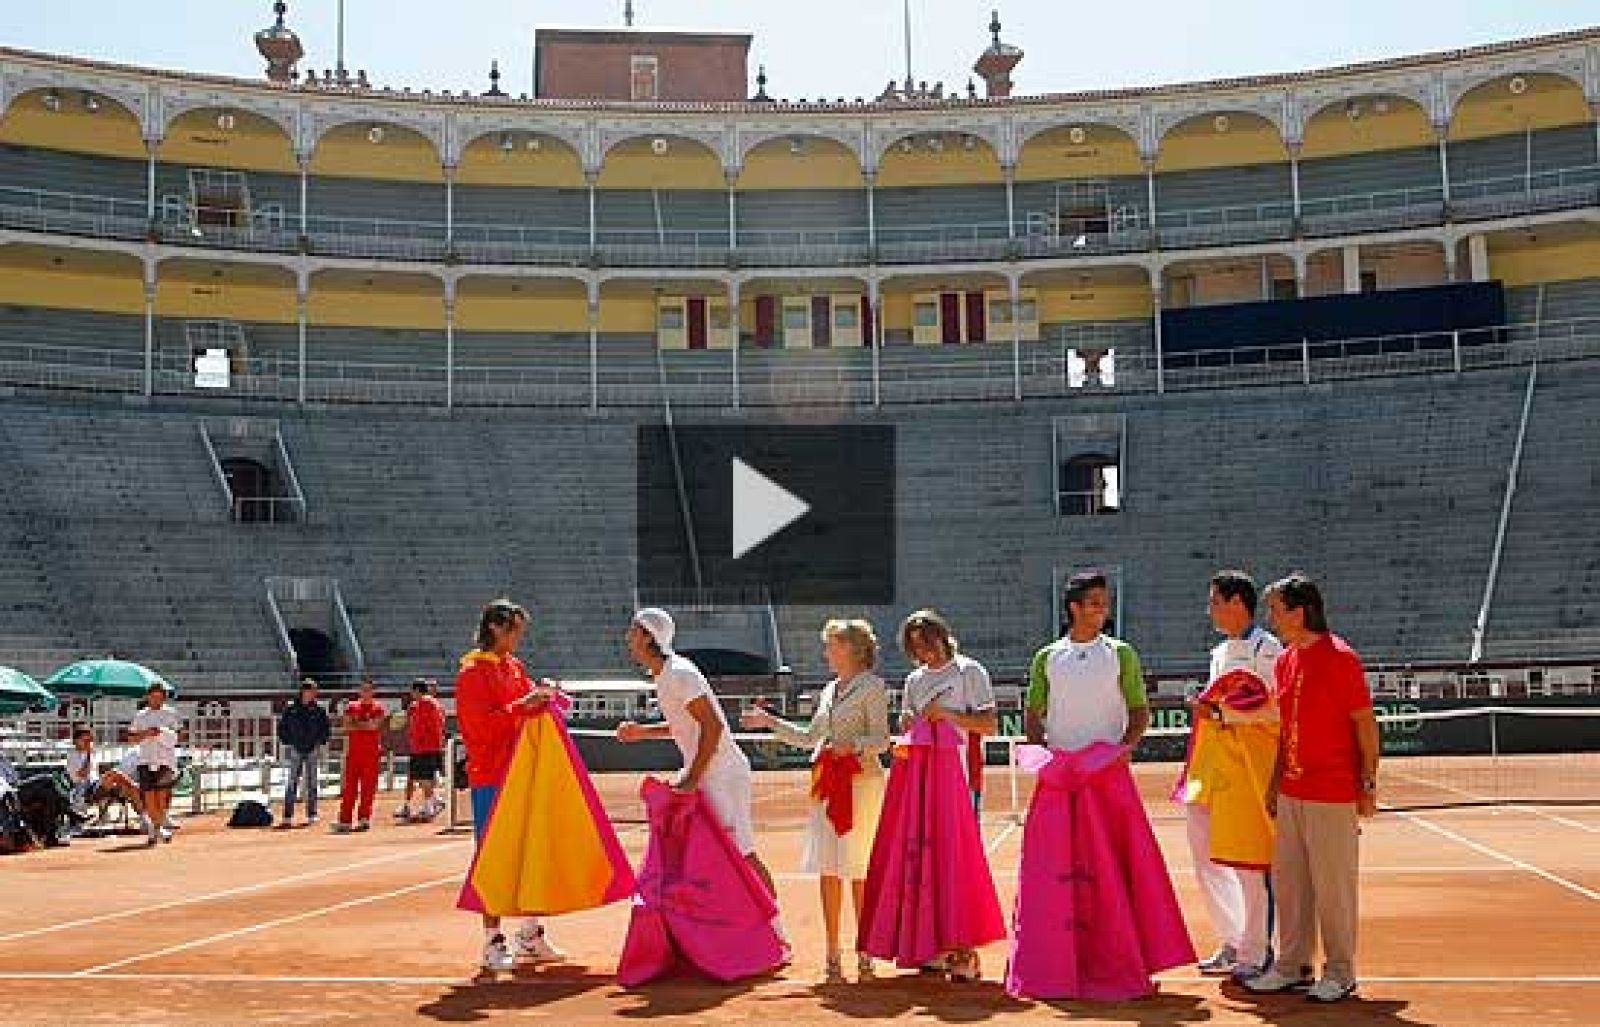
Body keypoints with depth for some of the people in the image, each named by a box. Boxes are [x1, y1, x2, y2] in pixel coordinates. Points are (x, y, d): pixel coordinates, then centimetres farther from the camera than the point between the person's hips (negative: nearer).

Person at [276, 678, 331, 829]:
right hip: (295, 750, -1)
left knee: (311, 784, 7)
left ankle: (311, 816, 13)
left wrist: (320, 742, -1)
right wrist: (287, 742, -1)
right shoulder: (290, 708, 0)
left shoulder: (319, 710, 2)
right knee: (291, 784, -4)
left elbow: (326, 729, 9)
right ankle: (287, 818, -4)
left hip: (313, 750, 1)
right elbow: (282, 727, 6)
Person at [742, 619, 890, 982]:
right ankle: (833, 955, 10)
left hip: (862, 782, -7)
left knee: (859, 869, -4)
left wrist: (853, 744, -25)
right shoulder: (829, 691, 20)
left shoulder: (872, 686, -2)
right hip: (827, 785, 7)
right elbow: (808, 737, 26)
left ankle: (865, 953, 5)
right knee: (828, 868, 4)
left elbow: (880, 740, -8)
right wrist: (769, 721, 21)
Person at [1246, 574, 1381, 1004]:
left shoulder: (1340, 658, -11)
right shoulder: (1284, 661, 12)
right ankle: (1291, 966, 21)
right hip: (1291, 794, 8)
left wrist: (1369, 784, -11)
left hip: (1334, 796, -7)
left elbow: (1365, 723, -9)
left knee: (1334, 887, 1)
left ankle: (1340, 973, 12)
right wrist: (1275, 783, 16)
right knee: (1287, 882, 11)